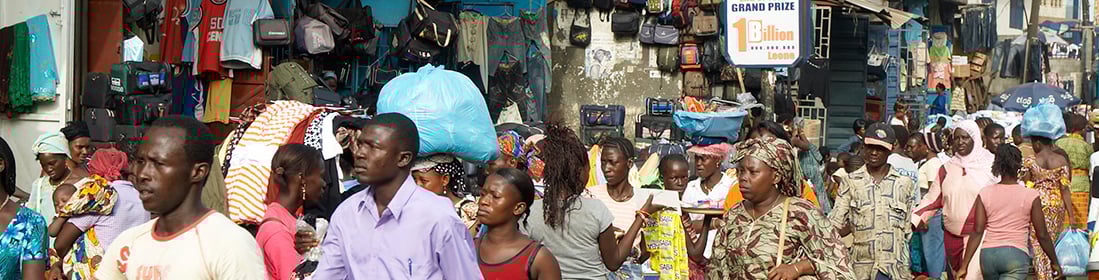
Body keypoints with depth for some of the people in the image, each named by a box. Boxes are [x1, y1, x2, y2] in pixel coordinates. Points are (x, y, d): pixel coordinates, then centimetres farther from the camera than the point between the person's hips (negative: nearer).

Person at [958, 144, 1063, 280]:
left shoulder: (984, 194, 3)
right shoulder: (1031, 196, -2)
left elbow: (977, 232, -2)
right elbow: (1042, 235, 1)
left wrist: (964, 265, -1)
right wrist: (1054, 262, 14)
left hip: (988, 254, 3)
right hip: (1016, 254, -3)